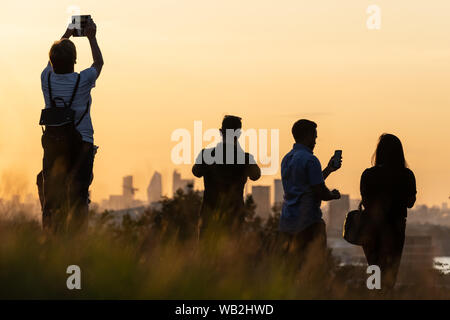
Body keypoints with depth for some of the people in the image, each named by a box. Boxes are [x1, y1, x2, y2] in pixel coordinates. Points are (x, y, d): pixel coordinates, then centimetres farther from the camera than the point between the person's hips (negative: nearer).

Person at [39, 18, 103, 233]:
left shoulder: (47, 79, -3)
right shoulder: (82, 81, -11)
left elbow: (52, 61, 21)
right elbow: (99, 63, 10)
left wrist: (66, 35, 32)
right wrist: (91, 37, 22)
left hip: (52, 144, 3)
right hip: (81, 145, -3)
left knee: (51, 198, 6)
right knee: (78, 198, -4)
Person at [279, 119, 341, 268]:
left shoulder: (286, 159, 15)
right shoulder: (310, 160, -14)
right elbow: (320, 193, -15)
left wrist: (328, 169, 28)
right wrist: (334, 195, 5)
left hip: (287, 220, 9)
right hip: (308, 222, -9)